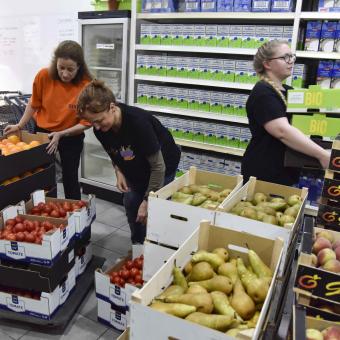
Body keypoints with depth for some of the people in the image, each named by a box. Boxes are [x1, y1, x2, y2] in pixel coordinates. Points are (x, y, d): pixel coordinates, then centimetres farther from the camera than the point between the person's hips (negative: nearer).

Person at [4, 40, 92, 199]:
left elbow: (86, 122, -18)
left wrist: (61, 134, -25)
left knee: (69, 178, 6)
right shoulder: (44, 76, -16)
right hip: (43, 132, 3)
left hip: (71, 137, -2)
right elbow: (34, 104, 0)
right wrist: (19, 126, -2)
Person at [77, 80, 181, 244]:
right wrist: (119, 171, -16)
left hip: (163, 163, -5)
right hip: (135, 167, 6)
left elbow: (158, 167, -30)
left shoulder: (139, 122, -39)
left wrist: (148, 200, -25)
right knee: (130, 202, 2)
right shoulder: (100, 128, -20)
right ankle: (137, 245, 24)